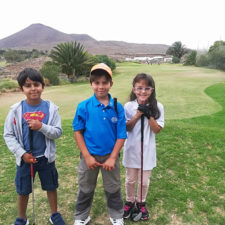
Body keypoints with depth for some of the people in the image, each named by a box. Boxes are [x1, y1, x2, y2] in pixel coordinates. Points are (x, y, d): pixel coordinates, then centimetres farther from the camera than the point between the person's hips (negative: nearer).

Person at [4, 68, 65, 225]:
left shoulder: (51, 108, -10)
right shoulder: (16, 110, -9)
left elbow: (58, 132, -10)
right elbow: (8, 135, -5)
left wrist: (41, 127, -26)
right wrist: (22, 153, -13)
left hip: (46, 158, 0)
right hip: (24, 158, 0)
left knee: (51, 187, 16)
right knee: (23, 190, 16)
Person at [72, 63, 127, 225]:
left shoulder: (118, 107, -11)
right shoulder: (84, 106, -13)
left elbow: (121, 136, -8)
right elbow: (78, 132, -8)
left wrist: (112, 158, -12)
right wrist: (87, 156, -11)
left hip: (110, 155, 1)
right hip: (89, 155, 0)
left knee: (113, 189, 19)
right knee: (86, 189, 20)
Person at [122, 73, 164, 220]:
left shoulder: (157, 107, -10)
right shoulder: (129, 106, -9)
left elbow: (157, 130, -10)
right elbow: (126, 128, -9)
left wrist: (149, 115, -22)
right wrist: (137, 115, -21)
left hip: (147, 150, 0)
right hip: (132, 149, 0)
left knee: (144, 181, 15)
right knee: (130, 179, 17)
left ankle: (141, 203, 40)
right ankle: (130, 201, 41)